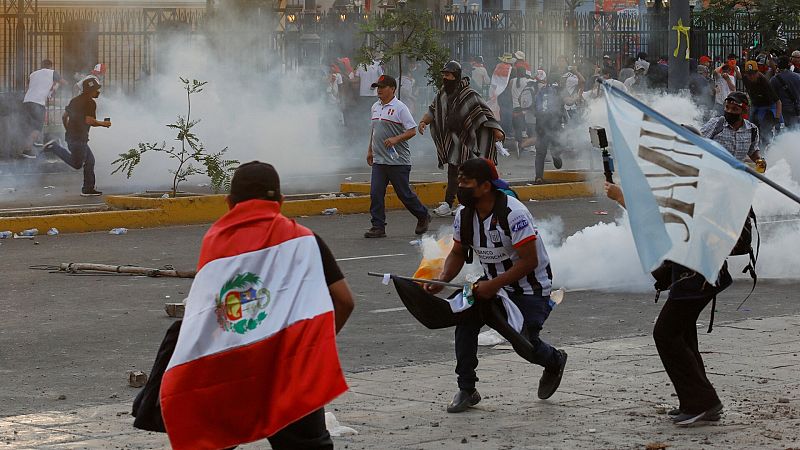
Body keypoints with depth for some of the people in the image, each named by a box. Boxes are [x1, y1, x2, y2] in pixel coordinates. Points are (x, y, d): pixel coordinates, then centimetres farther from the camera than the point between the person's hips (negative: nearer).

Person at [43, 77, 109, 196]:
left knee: (89, 160, 13)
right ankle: (55, 147, -11)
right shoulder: (90, 103, -10)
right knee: (77, 164, -9)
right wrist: (102, 123, -6)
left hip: (70, 136, 10)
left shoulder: (75, 100, 17)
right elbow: (89, 120, -21)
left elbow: (64, 117, 20)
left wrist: (68, 130, 30)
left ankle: (88, 189, 11)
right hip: (79, 138, -10)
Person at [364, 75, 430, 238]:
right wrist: (370, 150, 23)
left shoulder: (400, 108, -10)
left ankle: (423, 217, 24)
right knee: (375, 194, -3)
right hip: (379, 160, 7)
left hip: (398, 160, -7)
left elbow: (412, 131, -13)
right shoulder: (375, 107, 13)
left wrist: (395, 139, -25)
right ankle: (378, 227, 0)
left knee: (404, 193, 3)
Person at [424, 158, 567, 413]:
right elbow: (458, 253, 7)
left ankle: (554, 361, 26)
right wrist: (442, 280, -12)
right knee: (466, 318, -17)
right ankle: (466, 390, -8)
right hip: (493, 283, 6)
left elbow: (529, 261, -27)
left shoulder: (513, 214, -28)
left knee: (525, 342, -14)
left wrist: (493, 285, -29)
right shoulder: (464, 216, -6)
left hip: (531, 286, -6)